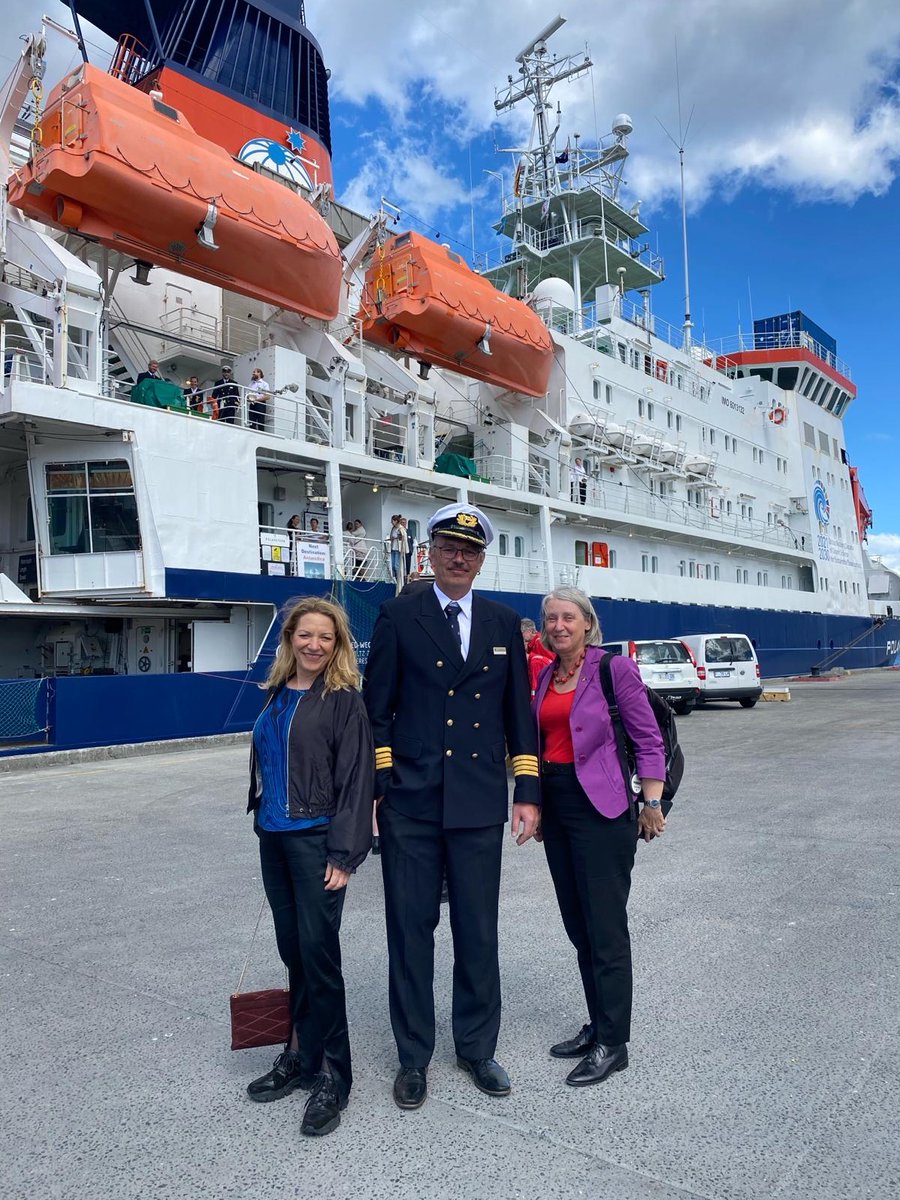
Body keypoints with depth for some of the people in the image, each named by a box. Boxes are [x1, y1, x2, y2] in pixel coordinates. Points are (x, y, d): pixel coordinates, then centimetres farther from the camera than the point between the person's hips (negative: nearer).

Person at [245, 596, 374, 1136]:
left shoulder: (343, 699, -9)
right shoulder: (278, 695, 10)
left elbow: (356, 779, -12)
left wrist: (344, 854, -16)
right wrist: (263, 821, 17)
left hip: (316, 838, -6)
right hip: (274, 838, 6)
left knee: (318, 951, -3)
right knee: (292, 950, 14)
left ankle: (331, 1074, 11)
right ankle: (301, 1053, 29)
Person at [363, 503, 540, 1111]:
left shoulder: (504, 623, 8)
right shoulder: (399, 617, 2)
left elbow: (519, 713, 9)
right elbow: (377, 710, 1)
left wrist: (528, 793, 4)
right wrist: (374, 788, -6)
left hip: (480, 804, 2)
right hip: (411, 803, -1)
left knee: (479, 931, 11)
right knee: (411, 929, 9)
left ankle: (477, 1048, 31)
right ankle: (413, 1057, 27)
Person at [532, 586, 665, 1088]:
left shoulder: (615, 668, -9)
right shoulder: (546, 676, 9)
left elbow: (649, 739, -7)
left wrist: (652, 804, -10)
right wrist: (537, 803, 18)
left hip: (601, 808, -7)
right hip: (556, 806, 7)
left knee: (606, 927, 0)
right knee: (578, 926, 15)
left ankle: (614, 1042, 14)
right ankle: (598, 1026, 29)